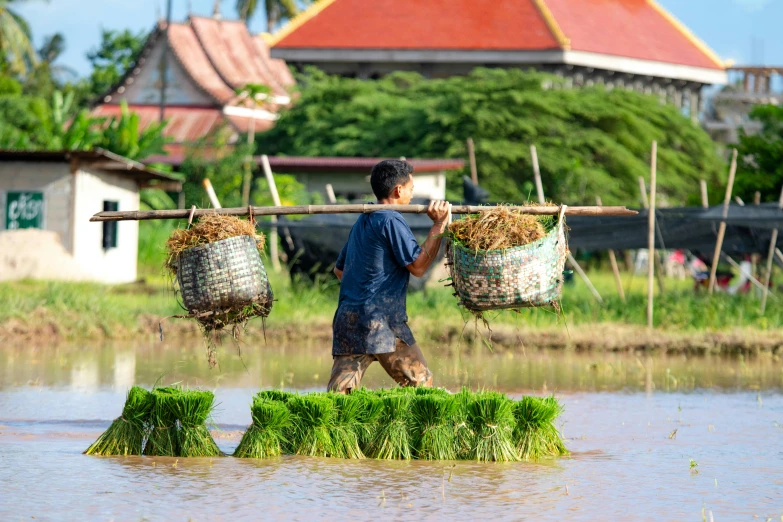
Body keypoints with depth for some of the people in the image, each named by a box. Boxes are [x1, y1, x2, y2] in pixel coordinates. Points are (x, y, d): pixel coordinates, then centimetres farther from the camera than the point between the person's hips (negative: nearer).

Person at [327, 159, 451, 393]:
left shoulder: (362, 222, 19)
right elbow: (418, 266, -8)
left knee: (338, 391, 0)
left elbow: (339, 269, 28)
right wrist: (438, 226, -5)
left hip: (346, 318, 8)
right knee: (421, 384, 3)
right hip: (381, 321, -8)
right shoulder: (391, 221, -8)